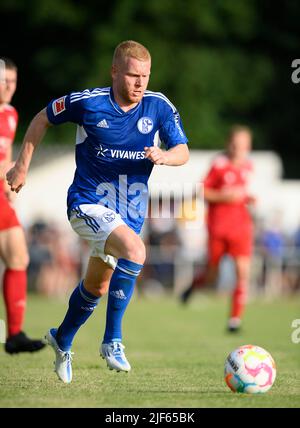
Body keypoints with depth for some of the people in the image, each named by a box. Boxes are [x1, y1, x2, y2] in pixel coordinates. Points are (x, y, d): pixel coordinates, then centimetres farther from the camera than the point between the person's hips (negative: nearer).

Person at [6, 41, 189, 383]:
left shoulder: (159, 107, -7)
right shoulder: (88, 102, -14)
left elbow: (182, 152, -6)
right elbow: (42, 119, 2)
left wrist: (164, 156, -30)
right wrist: (22, 166, 4)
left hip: (130, 211, 5)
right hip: (87, 203, -5)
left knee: (97, 287, 18)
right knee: (135, 251, -31)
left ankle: (62, 340, 45)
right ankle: (112, 341, -21)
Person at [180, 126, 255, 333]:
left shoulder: (248, 166, 6)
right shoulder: (219, 165, -10)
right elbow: (203, 191, -7)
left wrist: (248, 198, 2)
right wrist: (224, 196, -20)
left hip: (241, 225, 3)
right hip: (218, 224, -3)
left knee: (243, 271, -11)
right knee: (211, 274, 8)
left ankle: (236, 317, -4)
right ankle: (193, 285, 43)